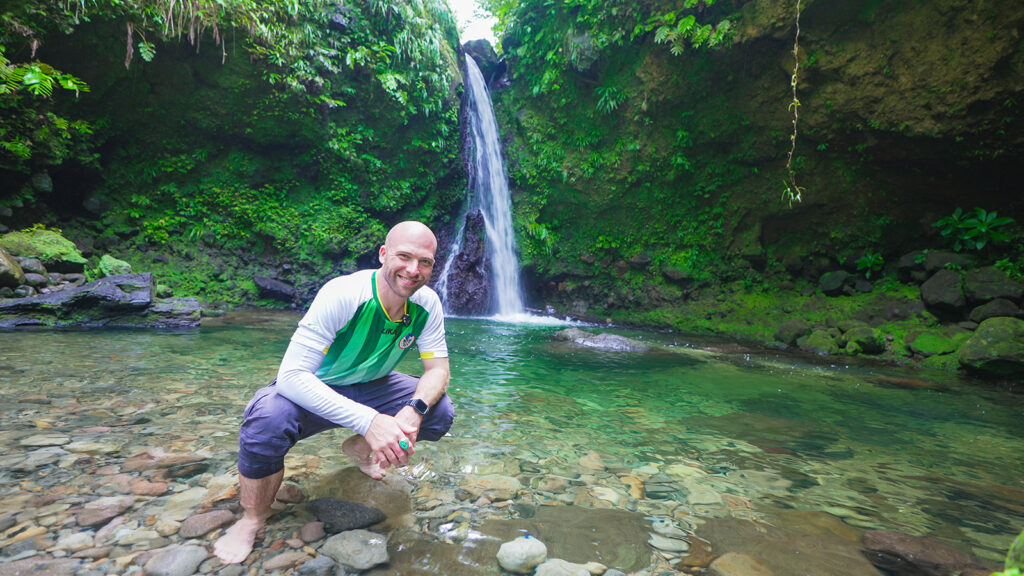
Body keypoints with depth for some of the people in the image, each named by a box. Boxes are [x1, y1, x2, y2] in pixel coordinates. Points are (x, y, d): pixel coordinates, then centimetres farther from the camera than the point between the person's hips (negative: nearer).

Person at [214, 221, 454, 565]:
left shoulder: (427, 303, -18)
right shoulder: (342, 294, -32)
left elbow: (438, 369, -12)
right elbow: (290, 375, -36)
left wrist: (415, 409, -35)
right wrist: (368, 420, -47)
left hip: (370, 388, 5)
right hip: (313, 390, -4)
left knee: (440, 412, -15)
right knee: (267, 420, -35)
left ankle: (358, 448, 14)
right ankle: (253, 518, -3)